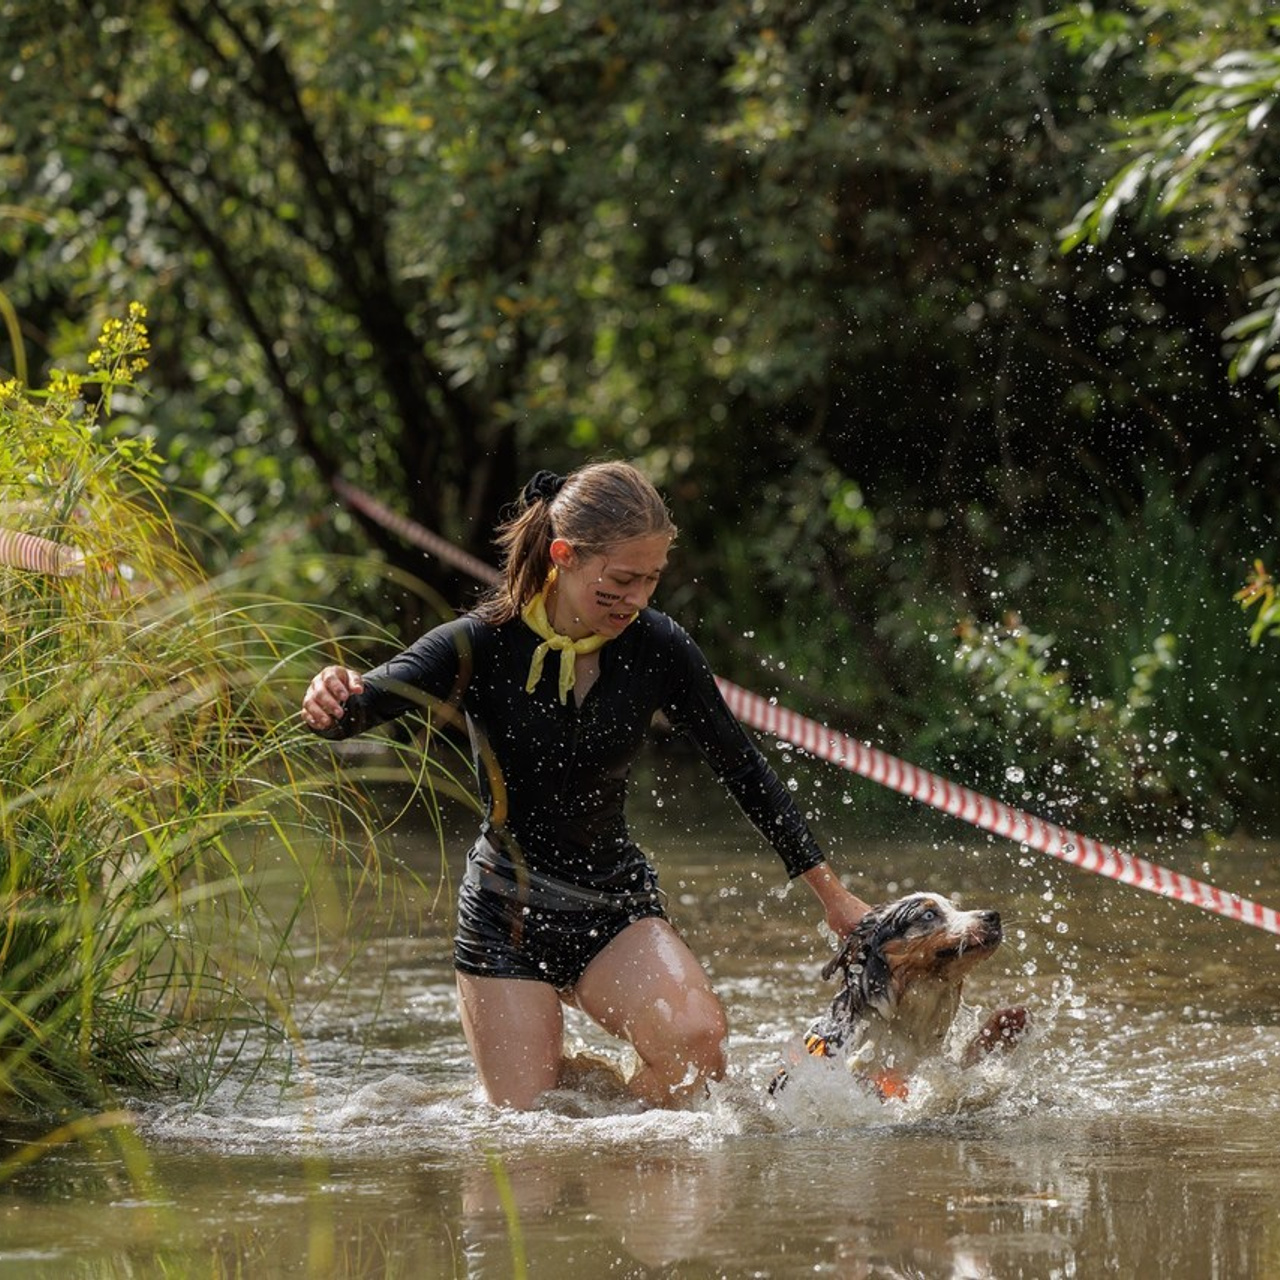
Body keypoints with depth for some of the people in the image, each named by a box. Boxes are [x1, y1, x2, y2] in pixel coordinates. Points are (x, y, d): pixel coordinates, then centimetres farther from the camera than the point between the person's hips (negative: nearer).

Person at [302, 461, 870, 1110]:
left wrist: (829, 890, 6)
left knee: (697, 1037, -28)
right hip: (507, 915, -2)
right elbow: (361, 705, -27)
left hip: (616, 903, 2)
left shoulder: (657, 648, -7)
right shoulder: (484, 645, -15)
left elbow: (742, 768, 4)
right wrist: (333, 699, -53)